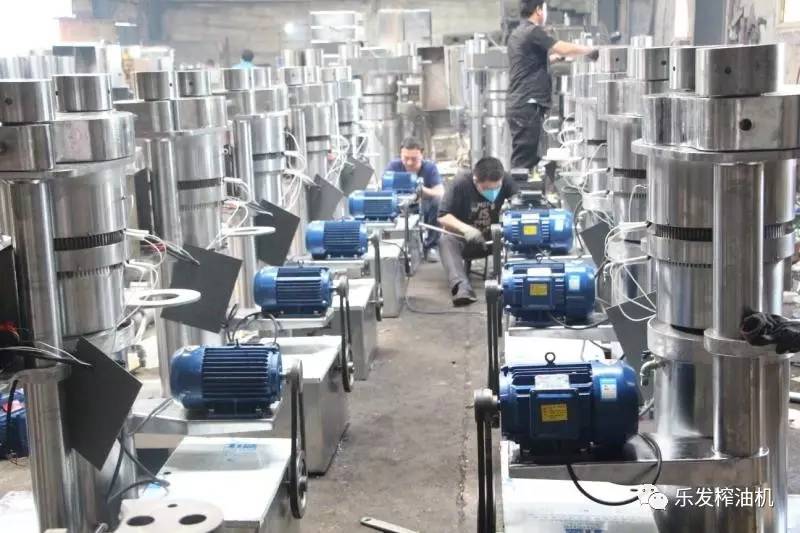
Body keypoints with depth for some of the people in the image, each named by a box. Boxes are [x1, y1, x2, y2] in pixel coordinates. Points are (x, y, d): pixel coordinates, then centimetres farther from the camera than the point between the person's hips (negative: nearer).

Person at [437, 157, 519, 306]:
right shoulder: (461, 183, -21)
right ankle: (462, 286, -54)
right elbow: (443, 216, -21)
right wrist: (465, 229, -39)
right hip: (464, 238, -2)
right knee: (446, 241, -35)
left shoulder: (507, 181, -16)